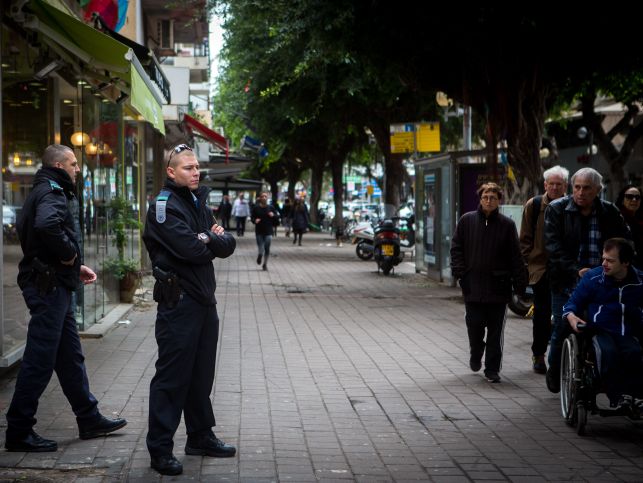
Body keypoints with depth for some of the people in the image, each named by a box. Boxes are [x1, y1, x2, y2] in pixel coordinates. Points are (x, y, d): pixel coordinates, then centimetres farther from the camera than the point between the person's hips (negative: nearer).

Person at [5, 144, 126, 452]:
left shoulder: (51, 191, 19)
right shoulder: (52, 192, -15)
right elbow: (47, 225, -37)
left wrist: (76, 265, 14)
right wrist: (69, 253, -21)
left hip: (55, 284, 11)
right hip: (48, 285, -11)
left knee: (70, 356, 17)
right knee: (39, 360, -6)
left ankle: (89, 420, 27)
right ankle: (18, 432, 0)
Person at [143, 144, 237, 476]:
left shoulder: (199, 203, 17)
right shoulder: (164, 206, -10)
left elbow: (228, 245, 9)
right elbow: (192, 250, -22)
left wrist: (212, 240, -12)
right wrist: (215, 242, -3)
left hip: (204, 299, 8)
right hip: (178, 301, -8)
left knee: (202, 373, 16)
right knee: (172, 376, -6)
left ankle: (201, 436, 28)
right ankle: (160, 449, -2)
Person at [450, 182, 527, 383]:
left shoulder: (507, 224, 2)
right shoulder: (467, 220, 4)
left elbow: (515, 257, 3)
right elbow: (456, 249, 8)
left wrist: (520, 283, -2)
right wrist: (460, 273, -4)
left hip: (498, 289, -1)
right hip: (472, 286, 1)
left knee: (495, 331, 2)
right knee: (474, 327, 5)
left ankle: (492, 369, 11)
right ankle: (476, 355, 33)